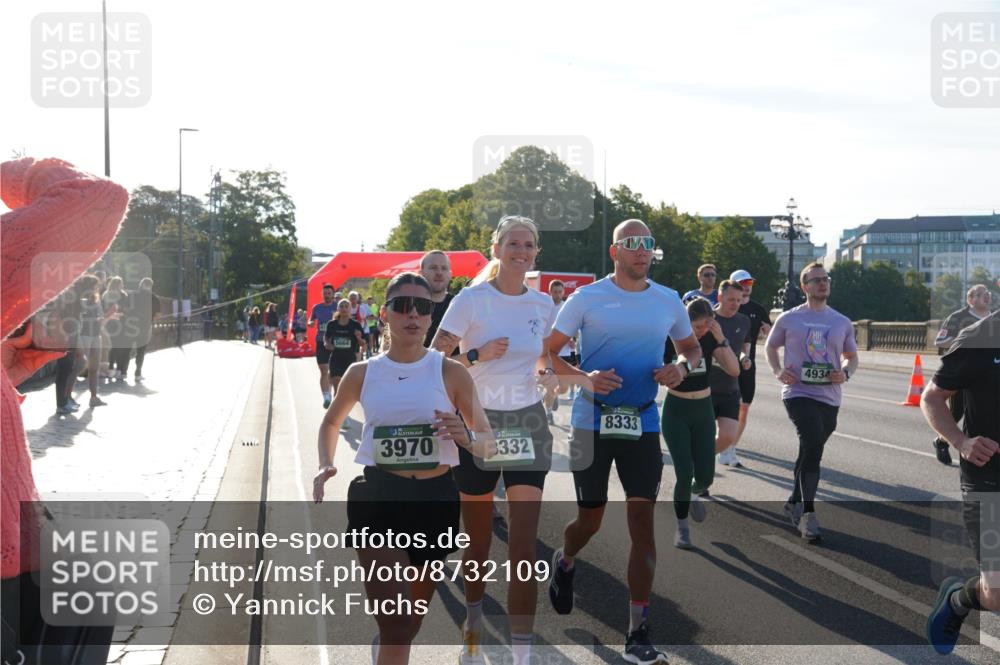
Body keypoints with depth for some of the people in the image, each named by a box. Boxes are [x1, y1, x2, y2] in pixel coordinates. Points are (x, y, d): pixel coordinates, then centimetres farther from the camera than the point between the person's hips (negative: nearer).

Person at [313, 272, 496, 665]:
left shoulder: (451, 374, -3)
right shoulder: (362, 373, 1)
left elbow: (488, 444, -1)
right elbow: (331, 422, 20)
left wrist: (468, 439, -24)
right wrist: (325, 466, 1)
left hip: (436, 501, 2)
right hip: (376, 500, -1)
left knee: (412, 619, 19)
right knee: (396, 625, -13)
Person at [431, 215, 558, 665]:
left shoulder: (542, 304, 4)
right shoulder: (472, 299, -7)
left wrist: (550, 375, -2)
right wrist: (477, 355, -22)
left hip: (527, 425, 2)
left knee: (524, 547, -7)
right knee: (478, 540, 11)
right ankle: (473, 624, 38)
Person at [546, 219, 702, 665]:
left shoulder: (669, 302, 5)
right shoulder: (586, 299, -4)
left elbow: (692, 348, 19)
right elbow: (549, 353, -2)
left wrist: (682, 367, -4)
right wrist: (585, 379, -20)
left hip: (642, 423, 2)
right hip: (592, 421, -2)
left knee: (642, 519, -6)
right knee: (590, 519, 8)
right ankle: (565, 563, 46)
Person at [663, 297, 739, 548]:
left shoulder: (711, 339, -5)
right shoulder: (671, 339, -15)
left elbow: (734, 370, -15)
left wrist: (721, 339, -23)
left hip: (703, 410, 3)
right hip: (676, 411, -3)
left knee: (705, 476, 2)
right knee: (684, 474, -9)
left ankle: (694, 494, 38)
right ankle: (682, 528, 9)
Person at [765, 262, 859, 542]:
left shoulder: (842, 323, 9)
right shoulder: (788, 319, 2)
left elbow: (852, 357, 18)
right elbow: (771, 346, 16)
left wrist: (846, 374, -4)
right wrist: (778, 371, -3)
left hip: (829, 398, 4)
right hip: (798, 393, -4)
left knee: (810, 451, 15)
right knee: (813, 446, -21)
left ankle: (794, 503, 34)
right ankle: (808, 514, -18)